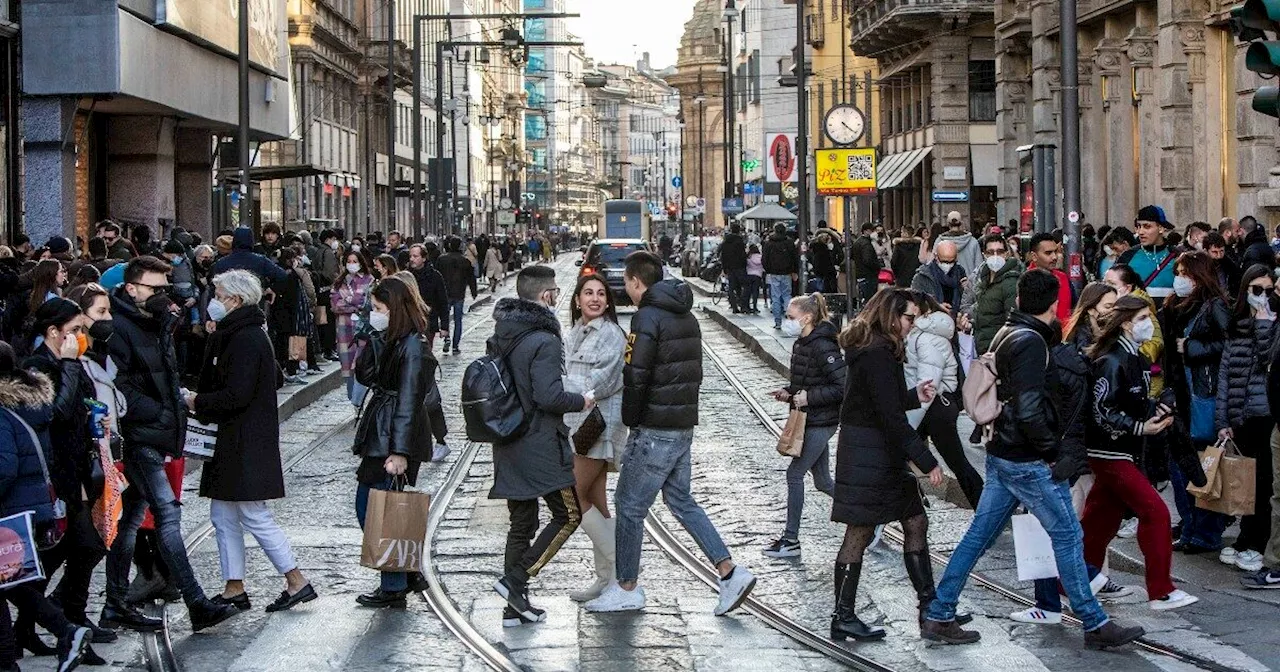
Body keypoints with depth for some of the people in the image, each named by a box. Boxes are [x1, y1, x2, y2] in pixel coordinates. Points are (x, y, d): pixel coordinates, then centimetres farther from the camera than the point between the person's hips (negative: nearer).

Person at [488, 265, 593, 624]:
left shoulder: (500, 336, 8)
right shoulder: (544, 341, -18)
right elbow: (549, 396, -22)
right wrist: (582, 400, -6)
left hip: (508, 446, 8)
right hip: (541, 445, -8)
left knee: (522, 522, 14)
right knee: (569, 514, 4)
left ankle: (514, 604, 15)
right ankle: (516, 580, -5)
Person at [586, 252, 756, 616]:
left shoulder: (648, 317, -16)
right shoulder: (687, 317, 13)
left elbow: (635, 376, -21)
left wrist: (630, 419, -8)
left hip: (654, 431, -9)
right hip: (685, 427, 9)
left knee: (629, 505, 4)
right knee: (681, 501, 16)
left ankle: (627, 589, 12)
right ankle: (730, 573, 9)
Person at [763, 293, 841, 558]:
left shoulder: (823, 347, -19)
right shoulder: (801, 345, 10)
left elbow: (842, 386, -23)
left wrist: (809, 397, -23)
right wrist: (789, 394, 5)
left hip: (821, 423, -10)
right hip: (809, 421, 10)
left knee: (794, 474, -7)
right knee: (823, 481, 14)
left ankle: (791, 540, 0)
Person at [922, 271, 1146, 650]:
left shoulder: (1007, 334, 10)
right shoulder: (1031, 342, -18)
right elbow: (1029, 409, -24)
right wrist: (1053, 452, -15)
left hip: (1001, 454, 9)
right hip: (1028, 461, -9)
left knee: (978, 535, 11)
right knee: (1067, 534, 1)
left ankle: (939, 617, 13)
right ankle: (1094, 625, 8)